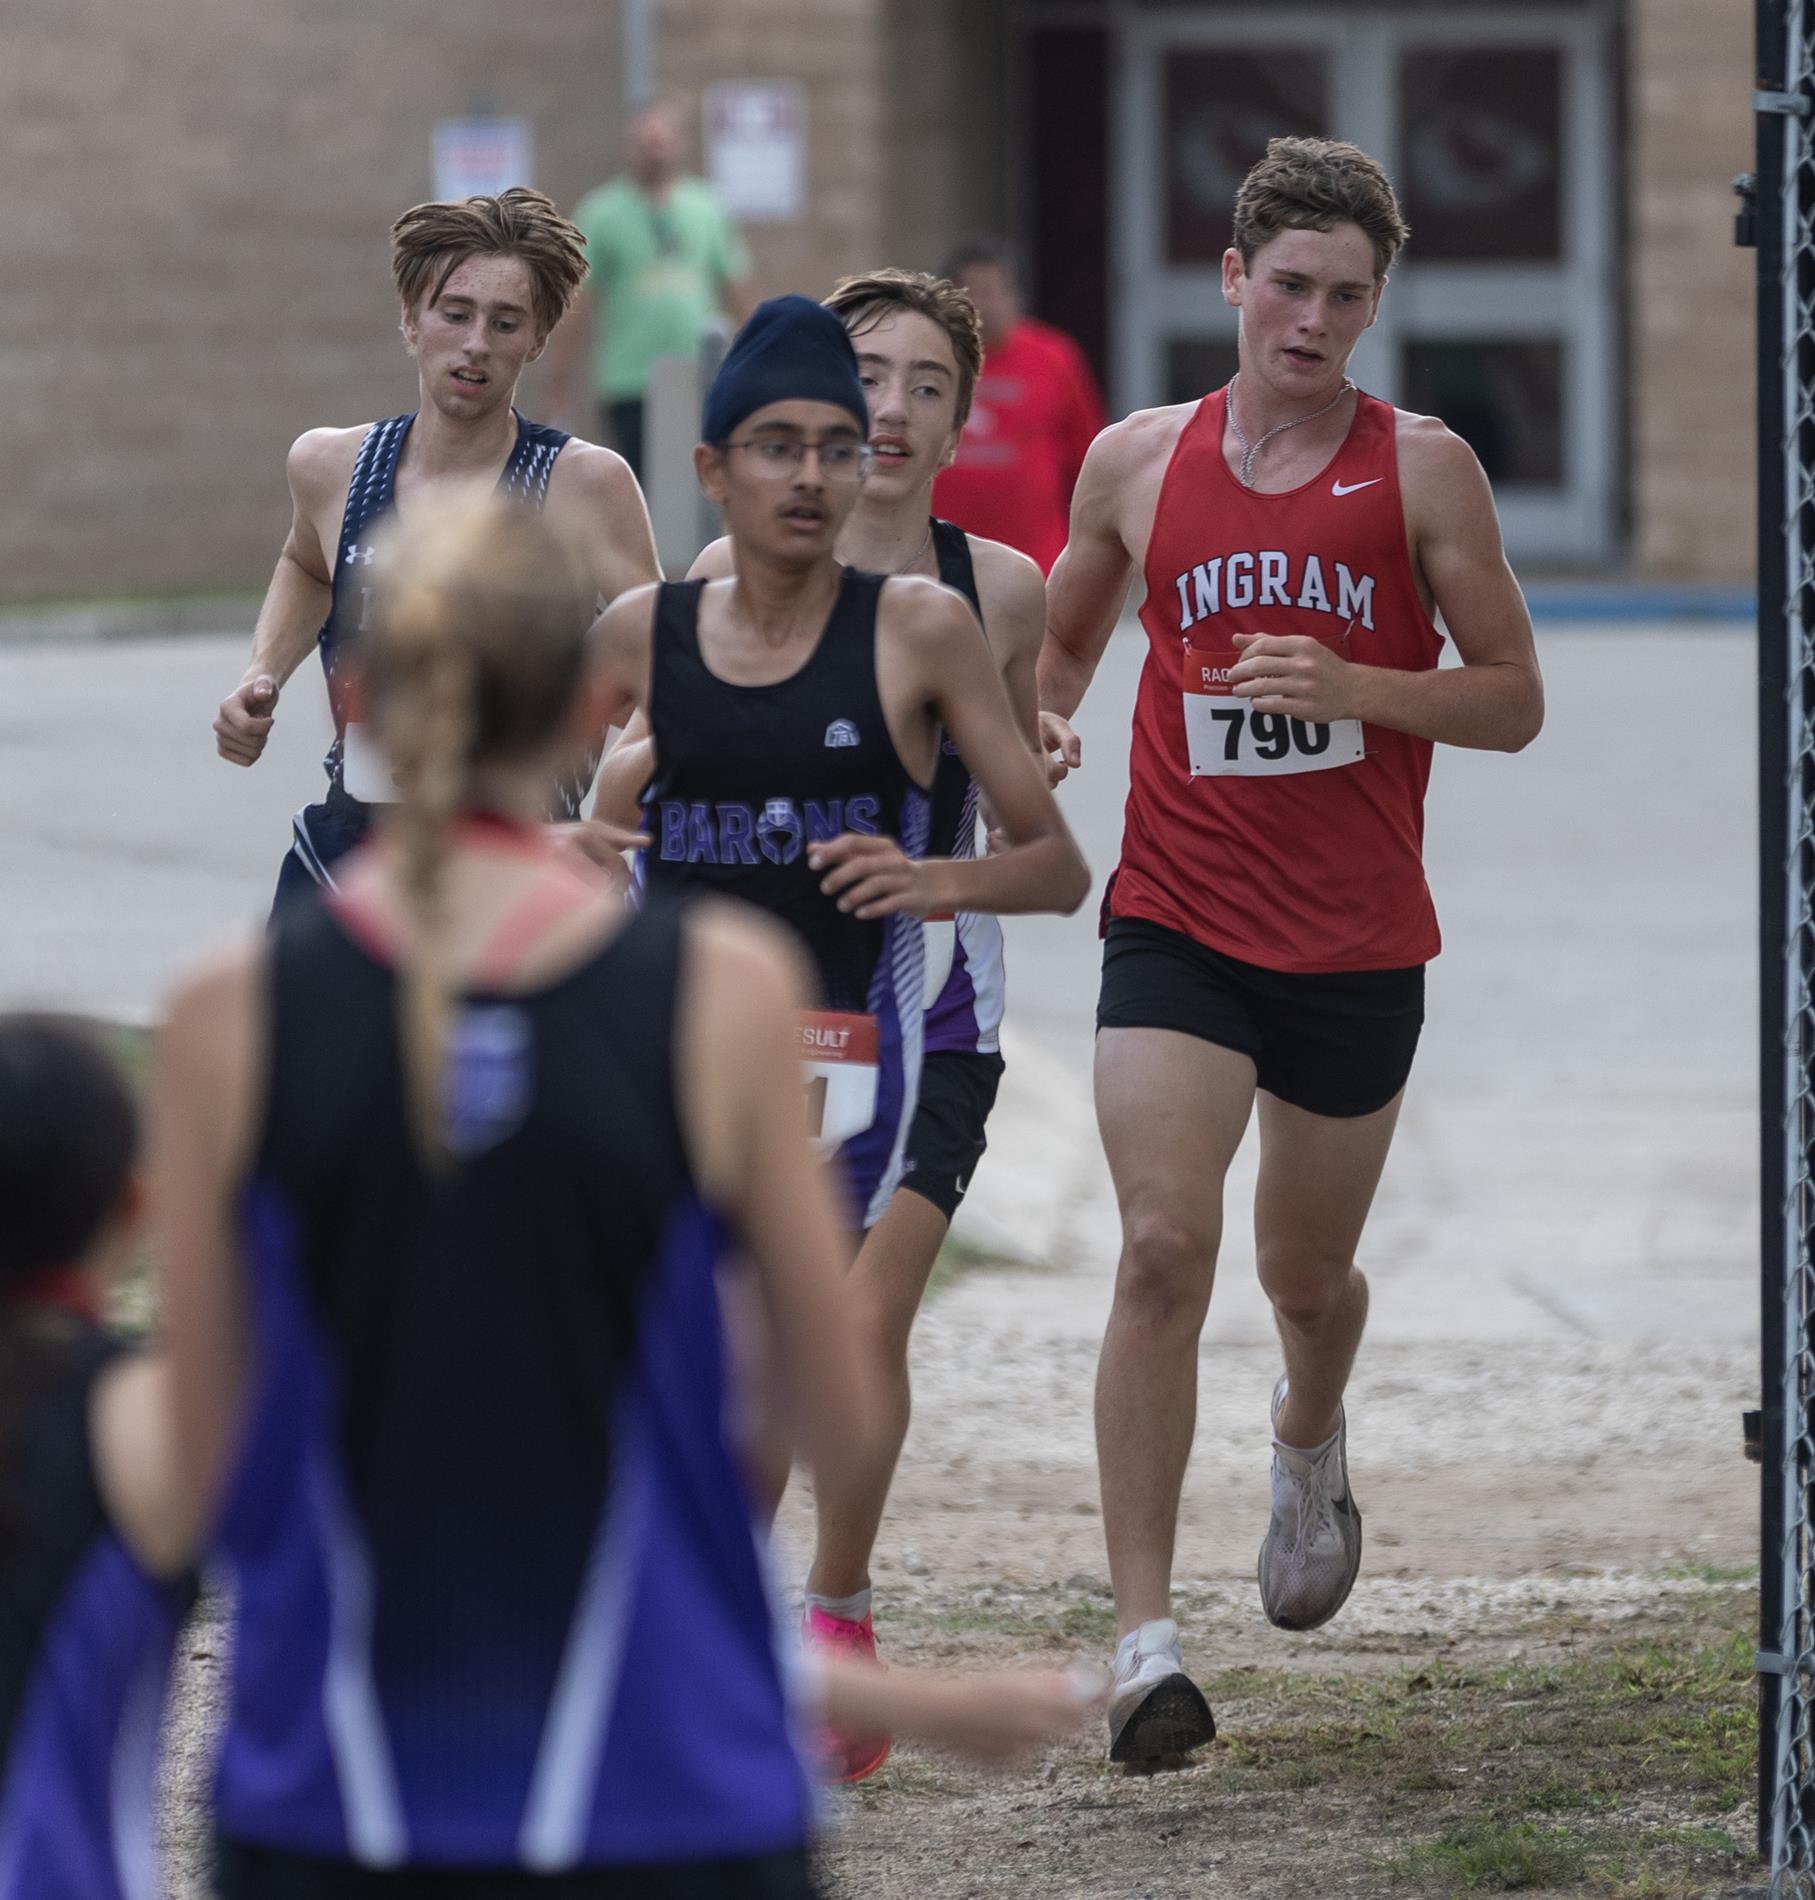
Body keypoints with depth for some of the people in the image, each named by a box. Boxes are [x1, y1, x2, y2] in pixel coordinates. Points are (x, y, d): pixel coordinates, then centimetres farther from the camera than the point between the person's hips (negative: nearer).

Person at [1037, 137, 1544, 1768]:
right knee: (1162, 1252, -17)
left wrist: (1350, 685, -17)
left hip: (1358, 943, 0)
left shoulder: (1421, 469, -2)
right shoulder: (1138, 463, 4)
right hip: (1177, 923, 0)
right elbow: (1065, 637, 21)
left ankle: (1311, 1444, 53)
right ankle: (1146, 1642, -17)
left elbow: (1513, 701, -1)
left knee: (1307, 1273, 15)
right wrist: (1038, 730, -1)